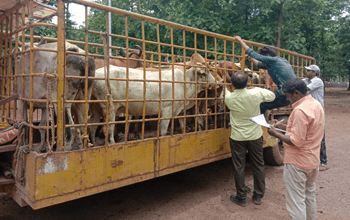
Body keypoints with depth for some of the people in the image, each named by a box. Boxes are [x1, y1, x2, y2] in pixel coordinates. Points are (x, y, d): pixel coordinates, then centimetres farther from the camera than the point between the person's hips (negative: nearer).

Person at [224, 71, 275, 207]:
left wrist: (226, 90, 29)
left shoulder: (229, 98, -14)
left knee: (239, 167, 10)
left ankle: (241, 198, 21)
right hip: (255, 136, 1)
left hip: (237, 137, -1)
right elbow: (272, 96, 4)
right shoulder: (256, 93, -14)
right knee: (258, 165, 15)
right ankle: (258, 196, 28)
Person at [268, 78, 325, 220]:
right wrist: (287, 127, 9)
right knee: (310, 195, 26)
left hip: (298, 163, -10)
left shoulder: (300, 111, -26)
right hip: (313, 160, 10)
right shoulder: (317, 105, 4)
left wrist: (276, 134, -15)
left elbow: (296, 141, -26)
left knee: (296, 201, 3)